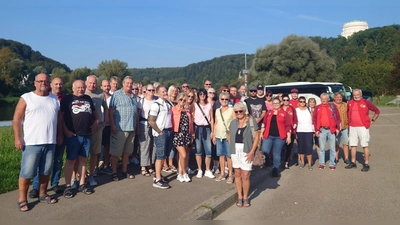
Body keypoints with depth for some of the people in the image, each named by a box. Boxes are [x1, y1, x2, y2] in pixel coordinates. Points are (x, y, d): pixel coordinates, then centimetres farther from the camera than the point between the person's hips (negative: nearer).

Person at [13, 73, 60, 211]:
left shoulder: (55, 99, 12)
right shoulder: (26, 98, -2)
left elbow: (59, 119, 17)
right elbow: (17, 119, -5)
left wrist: (60, 135, 12)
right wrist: (17, 138, -12)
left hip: (50, 142, 4)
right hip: (31, 143, -4)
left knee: (45, 171, 13)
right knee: (27, 172, 0)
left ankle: (43, 195, 27)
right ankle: (22, 199, 12)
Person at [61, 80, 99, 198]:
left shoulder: (88, 98, 15)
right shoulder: (67, 99, -1)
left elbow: (94, 112, 27)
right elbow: (60, 115, -6)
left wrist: (96, 121, 10)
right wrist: (65, 130, -12)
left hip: (87, 135, 5)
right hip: (73, 136, -5)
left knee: (83, 160, 11)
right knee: (71, 160, 1)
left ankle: (82, 184, 20)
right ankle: (68, 186, 10)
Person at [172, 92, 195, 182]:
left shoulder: (187, 111, 14)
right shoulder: (173, 110, -4)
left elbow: (190, 123, 16)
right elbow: (170, 123, -8)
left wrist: (192, 134, 13)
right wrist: (171, 132, -13)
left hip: (186, 135, 5)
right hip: (177, 134, -5)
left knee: (181, 155, 10)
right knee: (184, 155, -9)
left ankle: (180, 174, 19)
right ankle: (184, 173, 10)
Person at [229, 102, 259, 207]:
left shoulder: (251, 121, -4)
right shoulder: (233, 122, 8)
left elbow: (256, 137, -7)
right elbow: (229, 135, 20)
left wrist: (252, 152, -14)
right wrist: (231, 146, 4)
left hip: (247, 152, -4)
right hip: (235, 151, 4)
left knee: (245, 176, -2)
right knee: (237, 174, 10)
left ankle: (245, 197, 15)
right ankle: (239, 197, 22)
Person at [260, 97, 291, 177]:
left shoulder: (284, 113, 3)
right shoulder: (269, 113, 11)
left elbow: (287, 126, 0)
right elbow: (264, 123, 12)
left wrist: (288, 136, -4)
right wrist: (261, 133, 8)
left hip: (279, 137, -2)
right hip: (268, 136, 2)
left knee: (277, 153, 6)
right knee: (264, 151, -11)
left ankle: (275, 170, 19)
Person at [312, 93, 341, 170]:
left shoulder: (333, 106, 5)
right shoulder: (317, 108, 7)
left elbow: (338, 118, 5)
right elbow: (314, 119, 5)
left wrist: (337, 128, -2)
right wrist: (316, 130, -2)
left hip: (332, 130, 0)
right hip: (322, 130, 0)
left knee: (332, 148, 4)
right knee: (322, 148, 6)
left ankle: (332, 164, 13)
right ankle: (322, 164, 15)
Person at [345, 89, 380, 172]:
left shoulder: (366, 102, -5)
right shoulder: (350, 103, 7)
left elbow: (377, 111, 2)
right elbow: (348, 112, 25)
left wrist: (372, 121, 0)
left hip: (363, 127, -4)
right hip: (352, 127, 5)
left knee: (365, 145, -2)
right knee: (353, 145, 10)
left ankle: (366, 164, 4)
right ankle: (353, 162, 20)